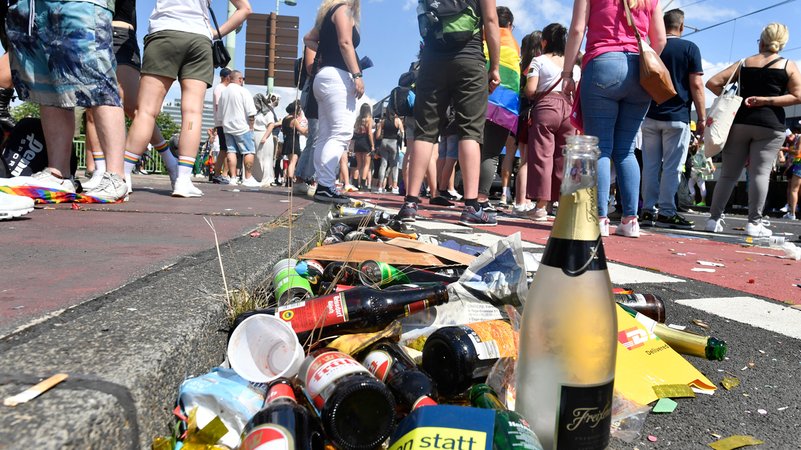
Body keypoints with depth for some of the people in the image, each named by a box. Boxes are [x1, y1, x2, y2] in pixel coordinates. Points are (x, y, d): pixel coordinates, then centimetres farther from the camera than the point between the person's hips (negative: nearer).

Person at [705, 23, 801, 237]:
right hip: (770, 125, -2)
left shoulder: (744, 63, 12)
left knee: (729, 173, 4)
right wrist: (767, 100, -4)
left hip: (739, 122, 2)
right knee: (760, 172, -4)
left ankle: (714, 219, 3)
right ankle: (754, 223, -7)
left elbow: (712, 83, 5)